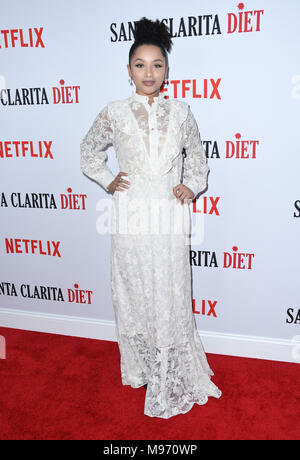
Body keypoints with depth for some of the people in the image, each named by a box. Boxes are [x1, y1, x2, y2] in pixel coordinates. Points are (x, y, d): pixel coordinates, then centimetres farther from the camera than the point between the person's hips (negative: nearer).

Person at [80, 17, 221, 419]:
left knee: (170, 293, 6)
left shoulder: (180, 112, 6)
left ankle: (173, 373, 27)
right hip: (131, 216, 0)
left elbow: (198, 157, 19)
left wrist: (193, 186, 3)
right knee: (135, 292, 9)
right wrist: (107, 181, 5)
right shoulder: (114, 113, 3)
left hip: (170, 217, 1)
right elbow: (90, 150, 18)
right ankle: (143, 368, 31)